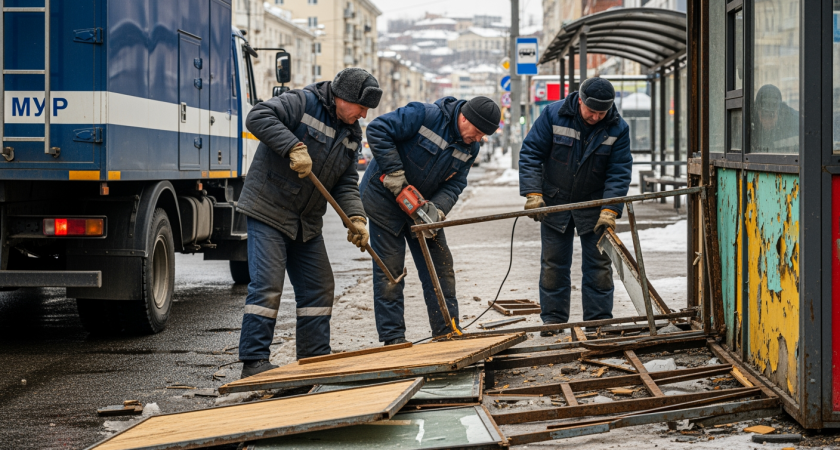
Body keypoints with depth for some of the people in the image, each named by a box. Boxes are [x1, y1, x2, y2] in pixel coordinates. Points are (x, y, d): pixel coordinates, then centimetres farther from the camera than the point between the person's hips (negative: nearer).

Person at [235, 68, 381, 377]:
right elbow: (258, 117, -26)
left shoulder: (351, 133, 10)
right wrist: (294, 148, -33)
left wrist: (355, 217, -8)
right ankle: (254, 361, -10)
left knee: (319, 288, 9)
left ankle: (315, 357, 18)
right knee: (267, 286, -13)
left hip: (307, 222, 8)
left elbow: (346, 183, 9)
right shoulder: (302, 103, -13)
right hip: (268, 210, -8)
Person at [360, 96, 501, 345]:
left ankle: (448, 332, 11)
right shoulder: (425, 115, -25)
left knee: (441, 268, 4)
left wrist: (437, 209, -24)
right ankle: (393, 338, -1)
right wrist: (395, 175, -28)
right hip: (385, 197, -7)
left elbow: (454, 184, -5)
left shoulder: (470, 148, -4)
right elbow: (377, 130, -26)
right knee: (389, 270, -5)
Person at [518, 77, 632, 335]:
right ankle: (553, 319, 15)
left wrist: (610, 211, -24)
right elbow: (530, 153, -9)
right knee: (553, 264, 5)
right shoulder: (554, 115, -13)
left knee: (598, 265, 0)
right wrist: (533, 193, -18)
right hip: (555, 203, 0)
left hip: (594, 206, 0)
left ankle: (599, 321, 8)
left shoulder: (618, 129, -12)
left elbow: (619, 173, -12)